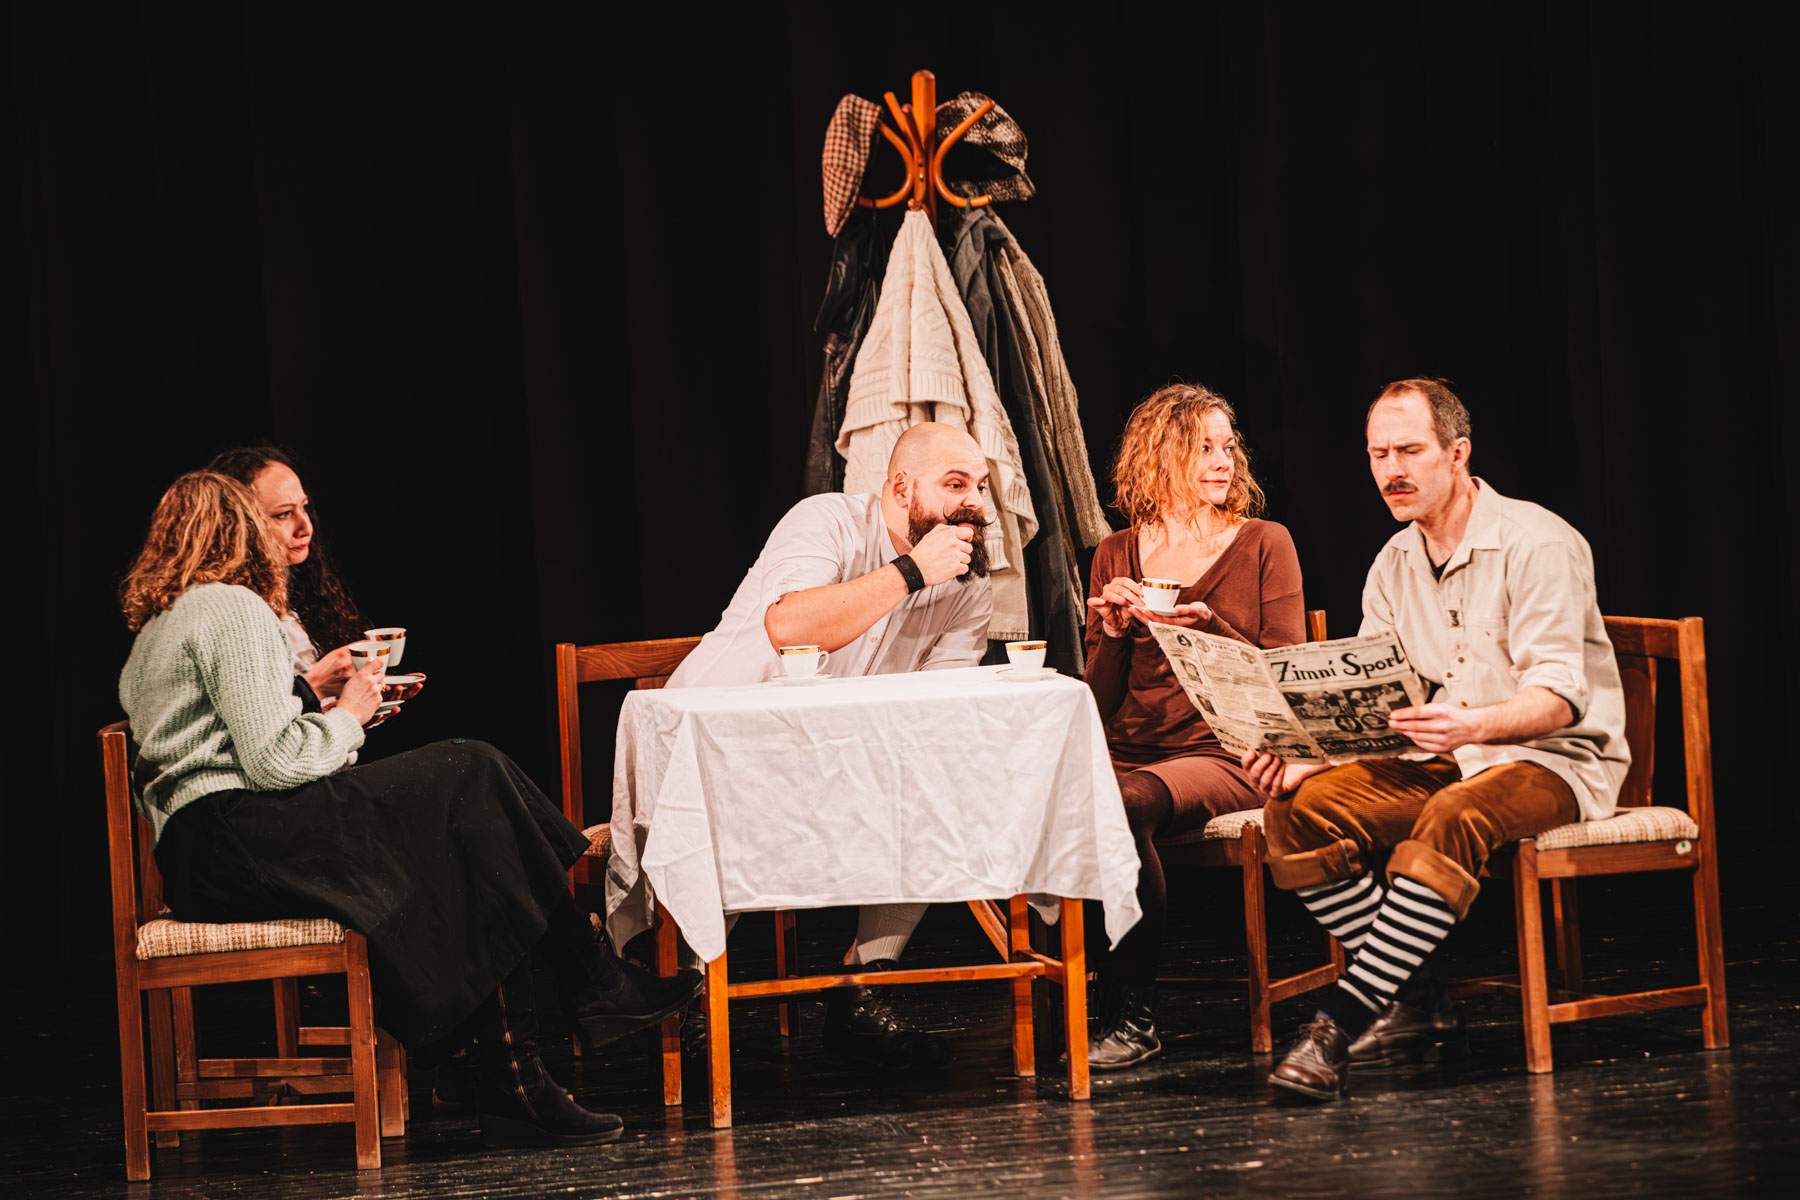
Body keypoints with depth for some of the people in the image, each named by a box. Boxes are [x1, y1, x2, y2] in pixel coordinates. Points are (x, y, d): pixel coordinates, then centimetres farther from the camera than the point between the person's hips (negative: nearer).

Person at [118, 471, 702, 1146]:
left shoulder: (154, 629, 25)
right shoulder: (231, 608, -6)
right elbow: (273, 761, -15)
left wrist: (324, 712, 21)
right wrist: (345, 717, 3)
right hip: (239, 842, -10)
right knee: (471, 776, -12)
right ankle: (597, 987, -6)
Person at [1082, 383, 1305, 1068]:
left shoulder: (1262, 544, 8)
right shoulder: (1118, 556, 16)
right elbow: (1101, 702, 15)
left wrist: (1209, 627, -13)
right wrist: (1112, 634, -5)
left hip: (1224, 751, -3)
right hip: (1127, 751, 3)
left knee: (1130, 804, -36)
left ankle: (1131, 1016, -26)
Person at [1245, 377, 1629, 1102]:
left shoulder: (1536, 543, -12)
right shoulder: (1393, 566, 10)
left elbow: (1558, 697, -22)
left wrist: (1474, 725, -43)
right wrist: (1303, 761, -15)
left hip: (1554, 760, -7)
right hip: (1440, 766, 7)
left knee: (1453, 818, -40)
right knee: (1297, 811, -18)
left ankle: (1338, 1024, -40)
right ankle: (1419, 1006, -16)